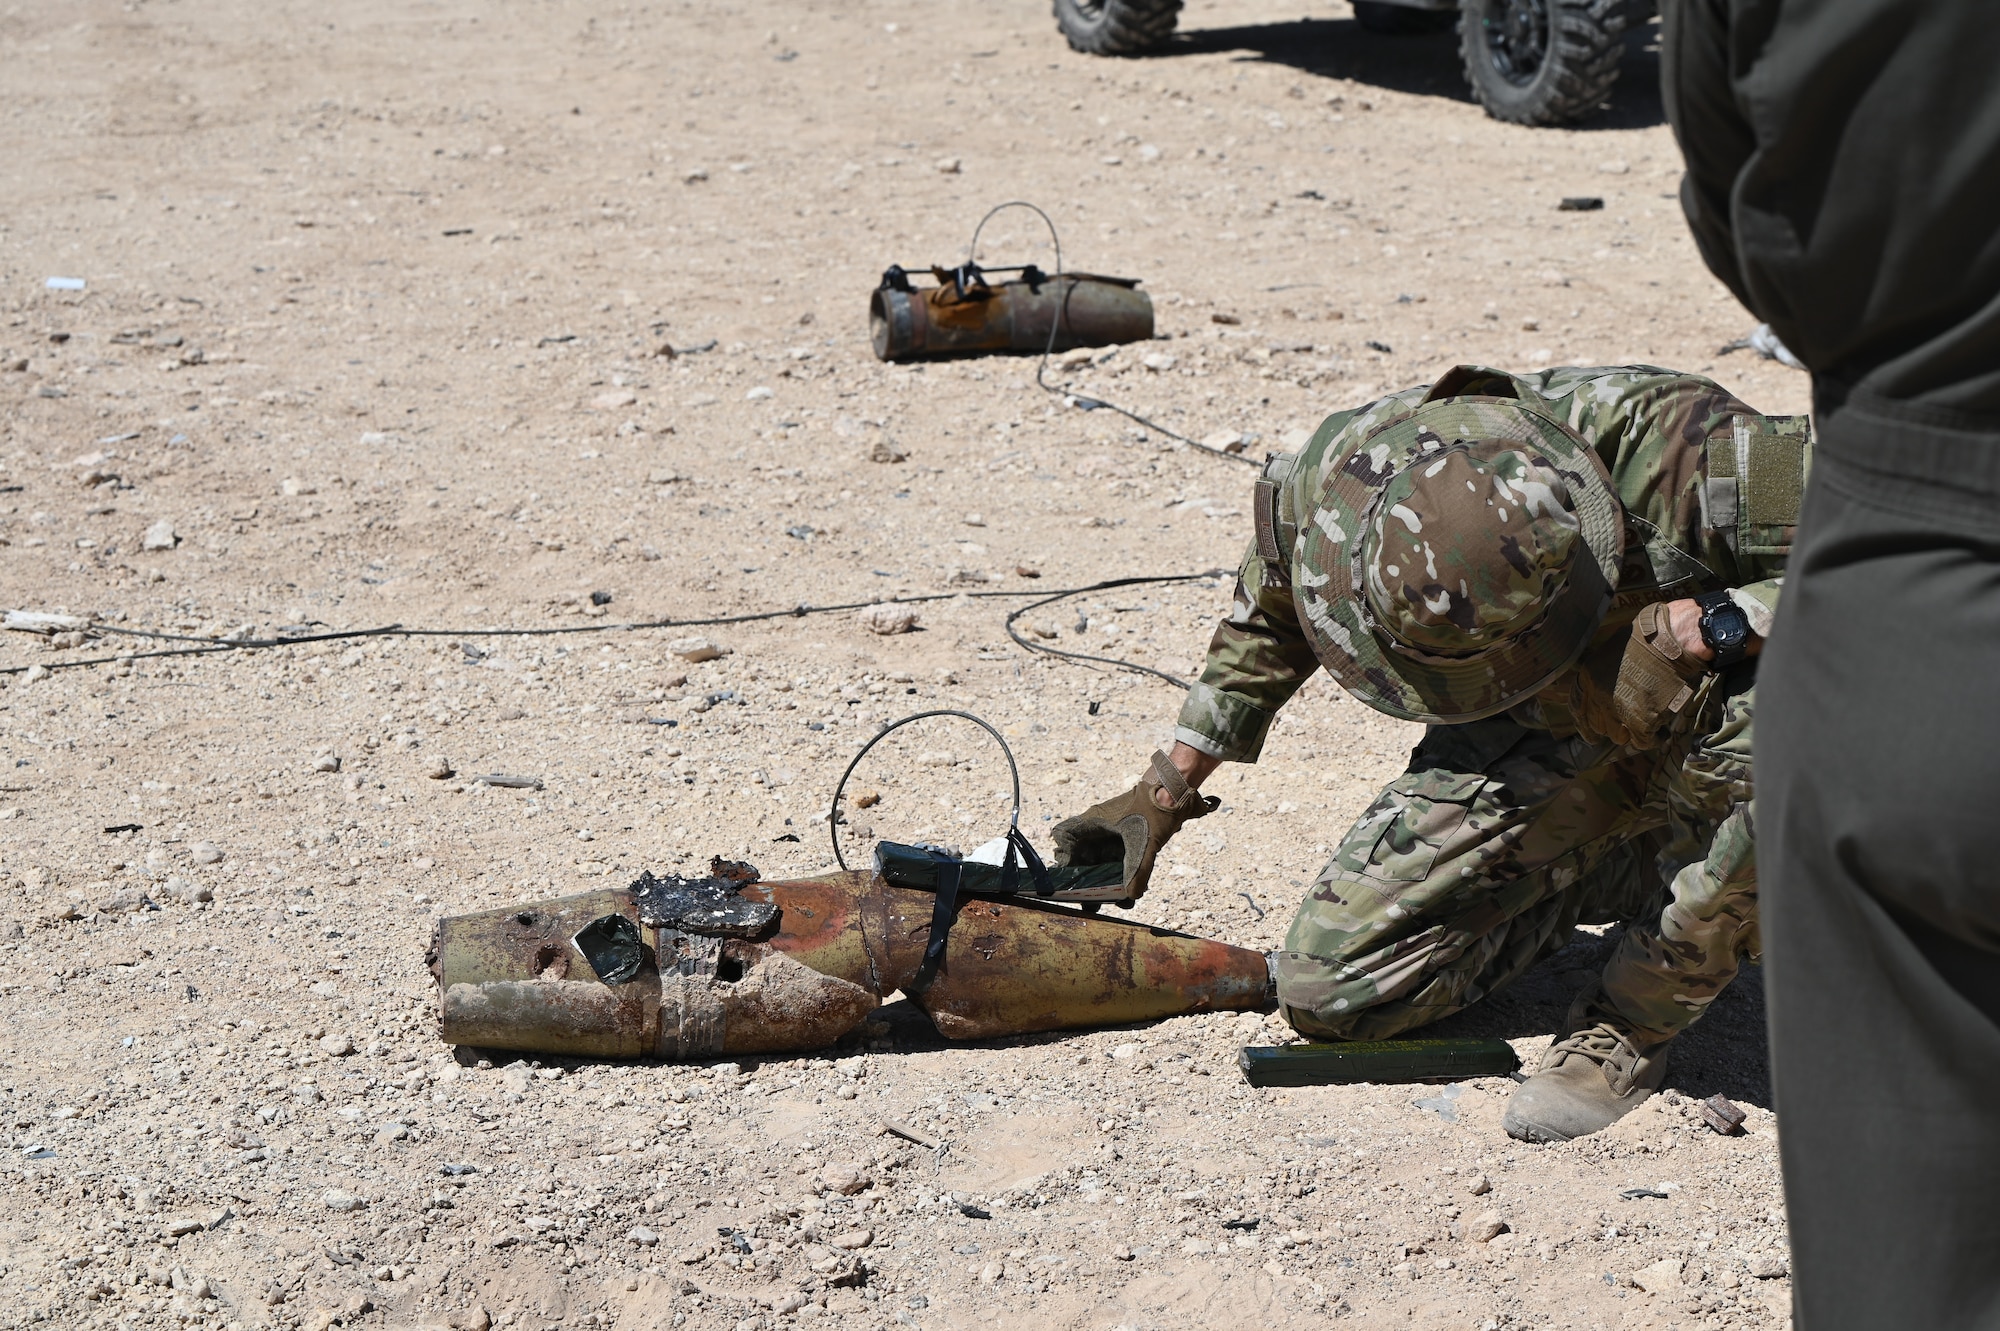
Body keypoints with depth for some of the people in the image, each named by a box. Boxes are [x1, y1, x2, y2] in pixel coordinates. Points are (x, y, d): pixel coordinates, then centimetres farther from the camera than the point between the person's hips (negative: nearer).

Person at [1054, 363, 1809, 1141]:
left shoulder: (1675, 445, -38)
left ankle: (1633, 1022, -17)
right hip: (1543, 738, 3)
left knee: (1759, 723, -43)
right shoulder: (1334, 487, -23)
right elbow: (1267, 620, 2)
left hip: (1700, 708, -3)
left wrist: (1705, 625, -41)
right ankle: (1629, 872, 10)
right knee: (1328, 992, -9)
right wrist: (1166, 791, 9)